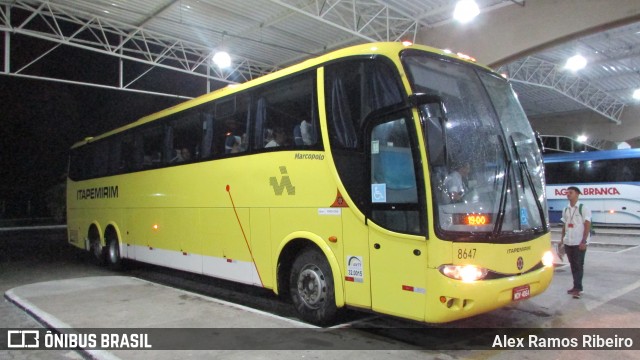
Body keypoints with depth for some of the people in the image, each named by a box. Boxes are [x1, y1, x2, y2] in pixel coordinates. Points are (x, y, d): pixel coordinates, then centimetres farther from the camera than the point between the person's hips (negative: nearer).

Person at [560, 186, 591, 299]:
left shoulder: (583, 208, -6)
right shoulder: (565, 210, 12)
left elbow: (587, 225, -10)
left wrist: (583, 241, -15)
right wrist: (562, 239, 12)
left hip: (579, 243, -6)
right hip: (568, 242, 6)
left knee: (579, 265, -2)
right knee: (573, 265, 11)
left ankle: (578, 288, 1)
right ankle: (577, 286, 19)